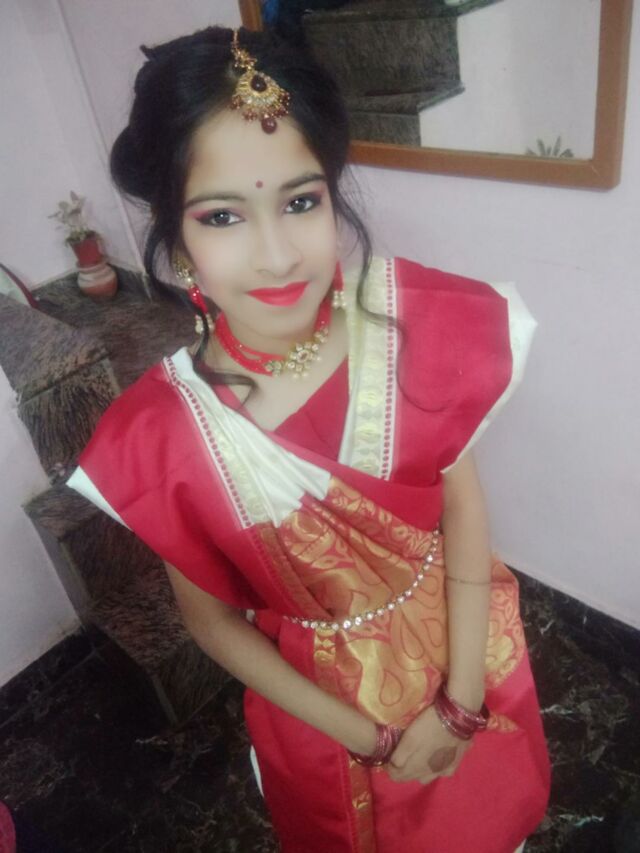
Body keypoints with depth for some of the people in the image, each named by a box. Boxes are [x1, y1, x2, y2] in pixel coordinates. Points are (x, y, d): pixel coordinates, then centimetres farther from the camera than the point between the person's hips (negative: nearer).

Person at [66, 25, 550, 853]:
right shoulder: (159, 431, -25)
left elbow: (462, 505, -13)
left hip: (458, 645, 2)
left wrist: (461, 698, -15)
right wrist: (369, 737, -10)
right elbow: (212, 619, -13)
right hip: (318, 697, -1)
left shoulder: (416, 321, -23)